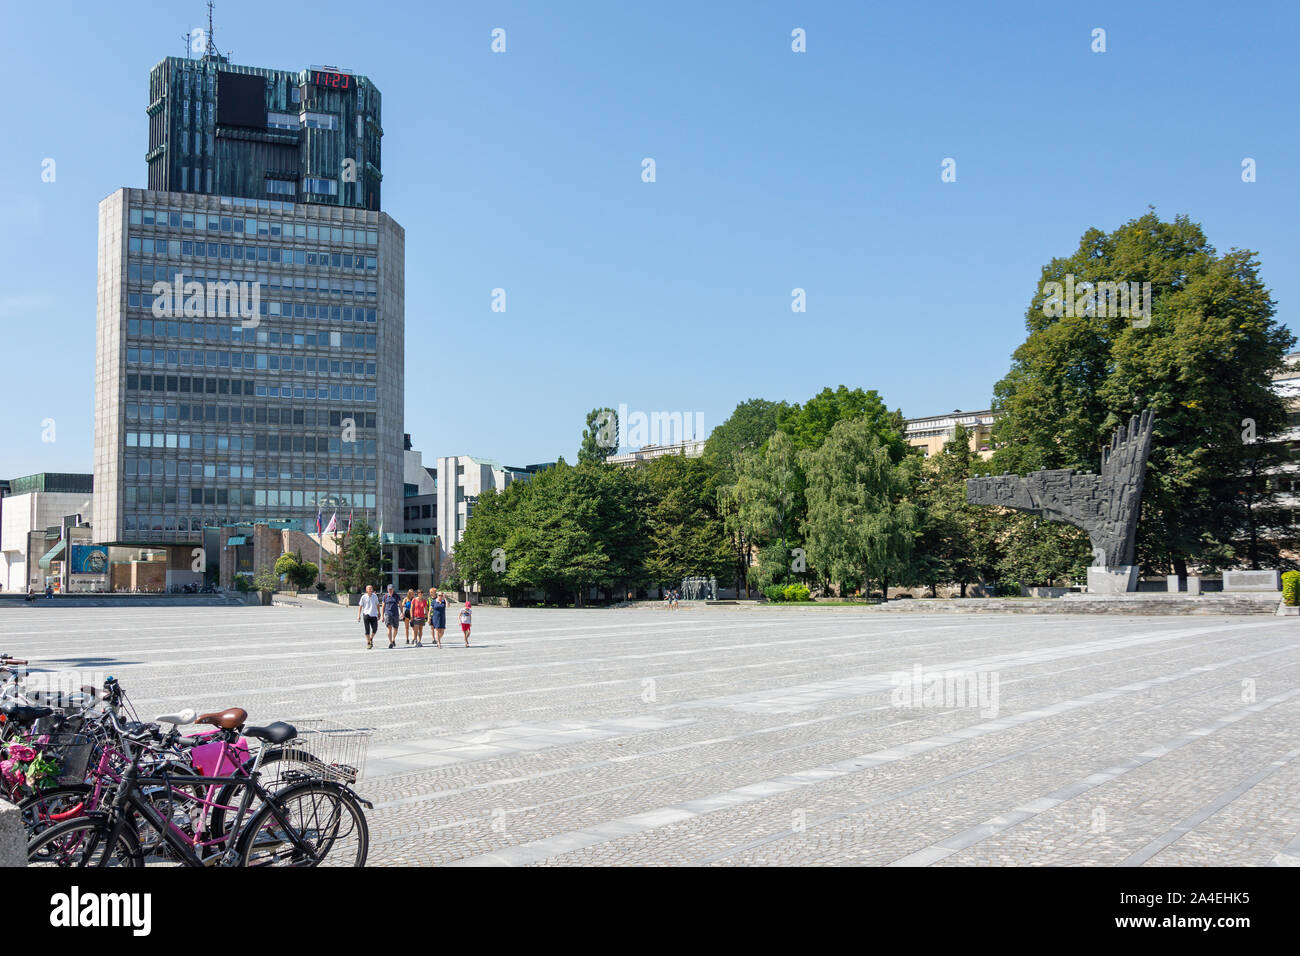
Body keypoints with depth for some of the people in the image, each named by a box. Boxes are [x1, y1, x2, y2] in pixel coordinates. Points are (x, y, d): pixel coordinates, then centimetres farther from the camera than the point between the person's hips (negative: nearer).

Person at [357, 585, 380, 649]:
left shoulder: (375, 596, 8)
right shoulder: (364, 597, 1)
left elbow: (377, 605, 17)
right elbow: (360, 606, 3)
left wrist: (379, 613, 16)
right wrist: (359, 615, -4)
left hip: (374, 615, 2)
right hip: (366, 614, -2)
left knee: (375, 629, -1)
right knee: (367, 630, -4)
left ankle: (371, 639, 27)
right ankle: (368, 643, 5)